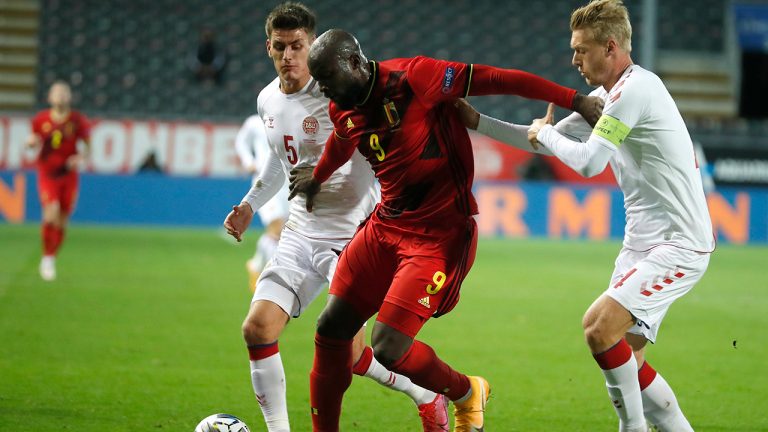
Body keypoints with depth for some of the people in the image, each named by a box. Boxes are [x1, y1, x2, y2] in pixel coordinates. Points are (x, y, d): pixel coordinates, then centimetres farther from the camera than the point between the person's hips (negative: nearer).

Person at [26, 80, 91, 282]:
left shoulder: (78, 121, -2)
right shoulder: (40, 120, 0)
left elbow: (88, 145, 5)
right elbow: (33, 143, 14)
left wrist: (80, 157, -15)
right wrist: (31, 142, -10)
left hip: (68, 174, 1)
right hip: (47, 174, -1)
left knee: (62, 221, 5)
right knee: (52, 213, -21)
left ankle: (51, 259, 25)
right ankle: (47, 258, -5)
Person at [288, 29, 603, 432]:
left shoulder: (413, 78, -20)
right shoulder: (343, 111, 3)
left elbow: (496, 79, -20)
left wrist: (574, 100, -23)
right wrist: (317, 178, 48)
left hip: (439, 235, -8)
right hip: (386, 225, 8)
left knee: (388, 350, -13)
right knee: (330, 330, 4)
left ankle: (467, 394, 15)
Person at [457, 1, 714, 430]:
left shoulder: (635, 88, -17)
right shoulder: (609, 96, 15)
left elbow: (588, 162, -22)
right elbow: (548, 142, 25)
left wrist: (544, 132, -3)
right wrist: (475, 120, 19)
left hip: (679, 246, -10)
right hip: (643, 244, 10)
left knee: (600, 325, -23)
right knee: (626, 365, 6)